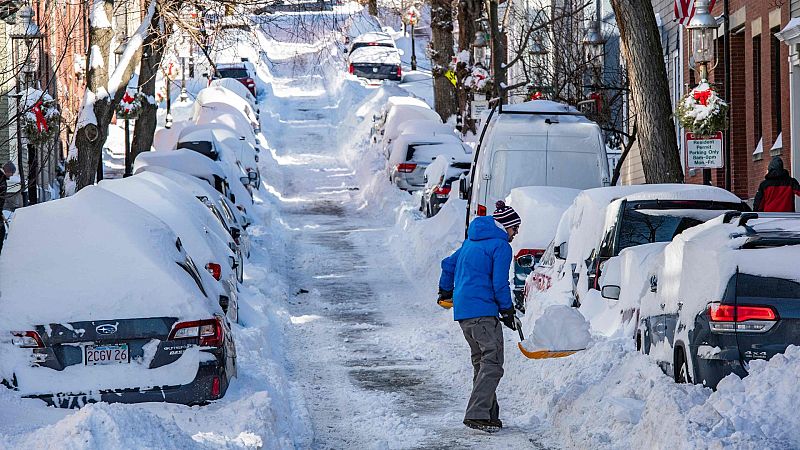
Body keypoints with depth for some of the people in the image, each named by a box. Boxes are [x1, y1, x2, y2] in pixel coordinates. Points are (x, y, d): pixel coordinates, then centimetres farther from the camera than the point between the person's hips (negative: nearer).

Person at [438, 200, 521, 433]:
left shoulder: (472, 241, 20)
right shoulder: (500, 246, -7)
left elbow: (449, 264, 28)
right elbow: (500, 283, -11)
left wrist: (445, 292, 42)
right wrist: (507, 311, 0)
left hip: (463, 311, 10)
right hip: (482, 311, -10)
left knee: (481, 362, 15)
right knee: (492, 363, -12)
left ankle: (488, 414, 17)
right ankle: (477, 414, -21)